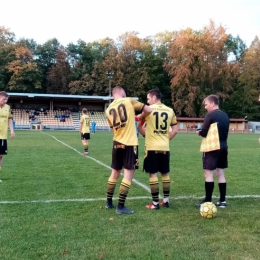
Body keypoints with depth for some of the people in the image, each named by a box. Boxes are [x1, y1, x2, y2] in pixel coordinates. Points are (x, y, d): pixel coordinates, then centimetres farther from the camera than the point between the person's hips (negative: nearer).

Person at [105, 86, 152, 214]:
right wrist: (140, 117, 18)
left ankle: (109, 202, 26)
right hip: (130, 143, -5)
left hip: (117, 143, 6)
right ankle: (121, 207, -3)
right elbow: (148, 110, -2)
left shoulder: (108, 110, 10)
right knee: (128, 174, -2)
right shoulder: (129, 101, -3)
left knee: (115, 173, 17)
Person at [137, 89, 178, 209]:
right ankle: (166, 200, 21)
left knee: (153, 174, 1)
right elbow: (175, 130, 8)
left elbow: (139, 127, 7)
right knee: (165, 174, 14)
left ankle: (155, 203, 3)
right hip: (165, 147, 4)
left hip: (152, 147, -4)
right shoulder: (170, 111, 7)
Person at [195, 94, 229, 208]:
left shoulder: (210, 115, -13)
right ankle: (222, 200, 13)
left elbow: (204, 133, -16)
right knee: (220, 174, 11)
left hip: (212, 148, -8)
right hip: (223, 147, 8)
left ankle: (207, 201, -1)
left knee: (208, 173, -3)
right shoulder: (225, 116, 12)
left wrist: (199, 132, 5)